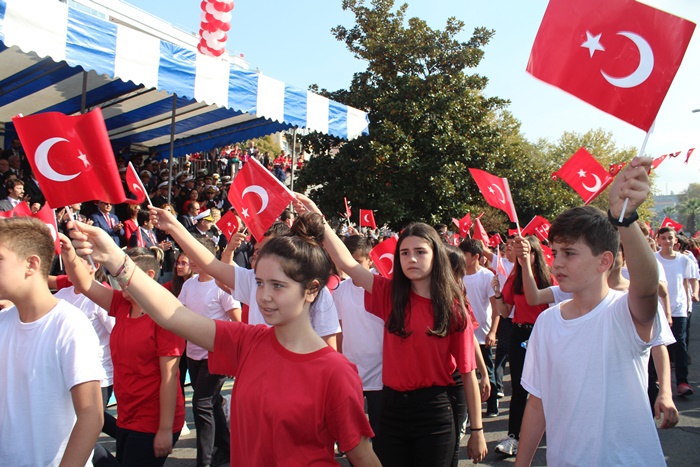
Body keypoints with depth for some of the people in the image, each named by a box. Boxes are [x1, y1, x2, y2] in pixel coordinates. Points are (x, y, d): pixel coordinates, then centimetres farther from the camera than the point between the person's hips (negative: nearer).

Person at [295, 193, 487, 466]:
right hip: (391, 406, 3)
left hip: (434, 412, -2)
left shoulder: (453, 306, -7)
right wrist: (317, 218, -17)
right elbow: (347, 263, -10)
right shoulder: (390, 294, 0)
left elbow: (468, 372, -4)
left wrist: (477, 431, -3)